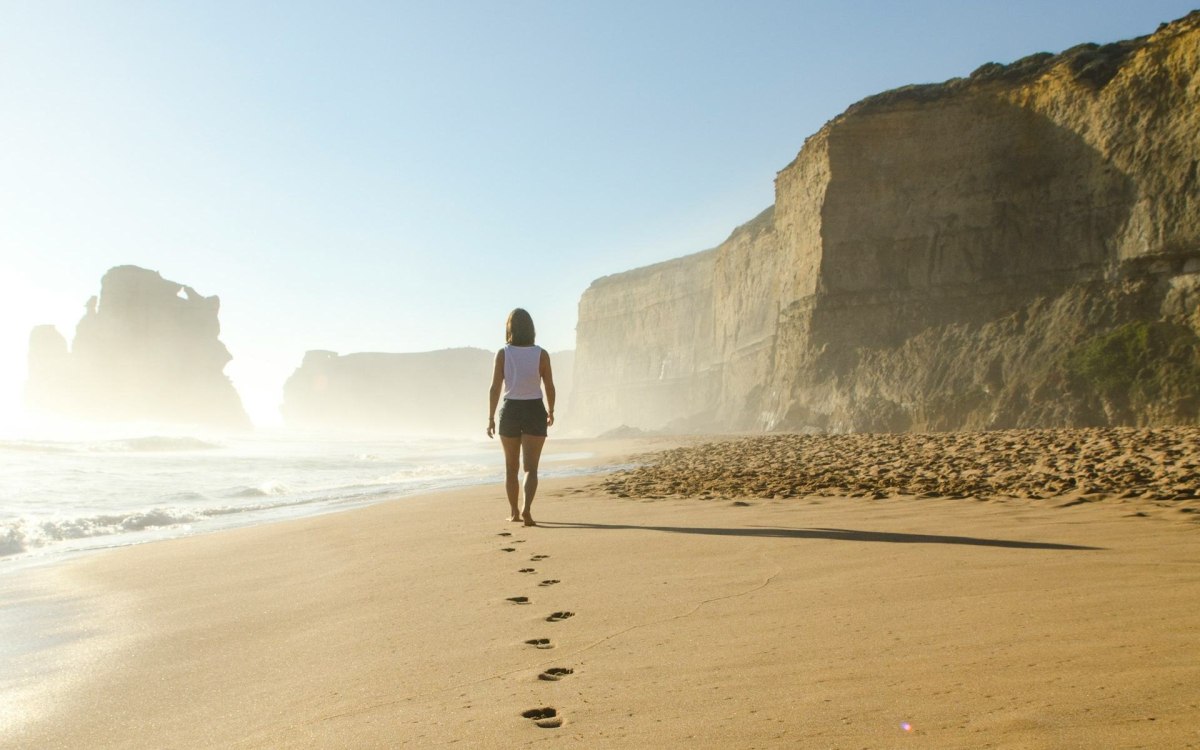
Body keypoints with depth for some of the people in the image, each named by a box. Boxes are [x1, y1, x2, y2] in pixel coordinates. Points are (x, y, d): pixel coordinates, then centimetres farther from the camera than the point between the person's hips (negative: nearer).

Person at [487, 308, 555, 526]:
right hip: (534, 412, -1)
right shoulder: (541, 354, -4)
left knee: (511, 466, 16)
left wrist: (490, 418, -1)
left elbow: (495, 388, -8)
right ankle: (526, 508, -23)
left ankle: (514, 512, 24)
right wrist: (551, 411, 16)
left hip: (510, 411, 1)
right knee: (531, 467, -1)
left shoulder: (502, 354, -5)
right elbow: (549, 387, 0)